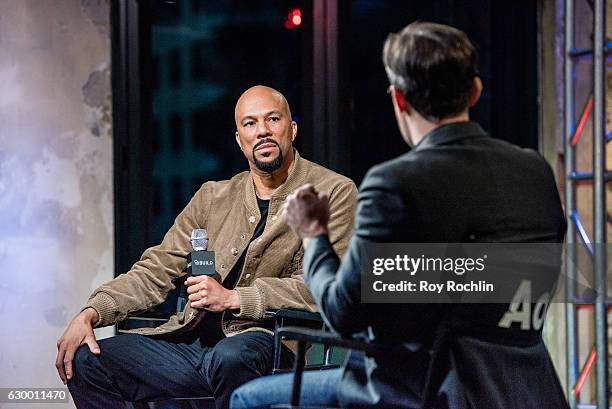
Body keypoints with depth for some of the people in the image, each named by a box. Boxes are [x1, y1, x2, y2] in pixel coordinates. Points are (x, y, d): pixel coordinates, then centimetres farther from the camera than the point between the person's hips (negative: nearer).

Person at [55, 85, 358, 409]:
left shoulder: (334, 193, 2)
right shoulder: (214, 197, 17)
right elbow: (155, 271, 16)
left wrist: (232, 298, -17)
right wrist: (91, 313, -1)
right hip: (195, 340, 5)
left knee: (228, 358, -40)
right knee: (86, 359, -10)